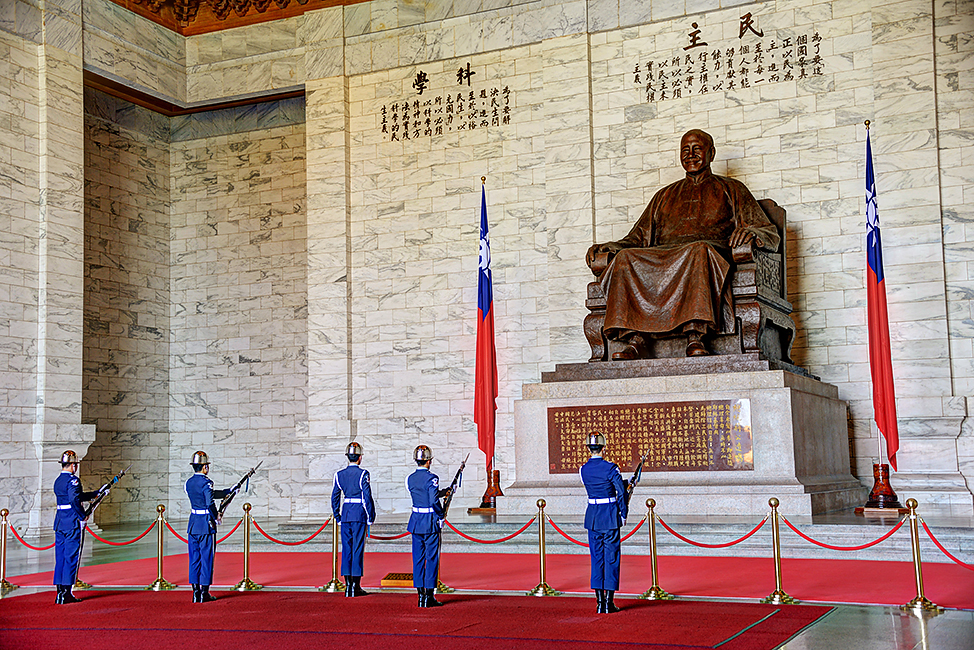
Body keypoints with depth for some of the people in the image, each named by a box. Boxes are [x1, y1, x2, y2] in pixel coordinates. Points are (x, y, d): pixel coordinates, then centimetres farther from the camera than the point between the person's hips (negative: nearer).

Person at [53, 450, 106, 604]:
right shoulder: (73, 480, -13)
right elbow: (75, 500, -27)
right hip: (73, 524, -9)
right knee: (71, 557, -3)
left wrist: (97, 493, 29)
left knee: (60, 557, 11)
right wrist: (83, 517, -16)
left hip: (59, 523, 9)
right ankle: (66, 593, -3)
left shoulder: (58, 481, 15)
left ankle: (60, 591, 14)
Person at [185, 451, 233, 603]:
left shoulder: (189, 483, 9)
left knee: (194, 558, 11)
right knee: (206, 558, 1)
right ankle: (204, 592, 4)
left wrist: (229, 491, 24)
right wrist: (216, 517, -10)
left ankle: (196, 591, 13)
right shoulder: (206, 483, -15)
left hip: (193, 523, 7)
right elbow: (210, 502, -27)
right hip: (206, 524, -7)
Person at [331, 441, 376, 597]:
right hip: (360, 515, -4)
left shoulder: (339, 474, 5)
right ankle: (356, 586, 1)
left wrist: (337, 516, 16)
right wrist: (370, 517, -3)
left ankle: (348, 585, 9)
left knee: (346, 549, 8)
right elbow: (367, 497, -11)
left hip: (345, 514, 4)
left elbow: (335, 497, 8)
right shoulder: (363, 474, -8)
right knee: (358, 549, 0)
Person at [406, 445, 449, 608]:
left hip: (416, 521, 6)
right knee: (432, 558, 2)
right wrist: (441, 515, -7)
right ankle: (429, 596, 3)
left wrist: (444, 492, 20)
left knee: (418, 559, 11)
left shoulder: (410, 479, 6)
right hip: (431, 522, -6)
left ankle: (420, 594, 14)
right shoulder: (432, 478, -14)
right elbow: (434, 500, -23)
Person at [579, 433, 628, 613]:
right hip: (610, 516, -4)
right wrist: (624, 514, 1)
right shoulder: (611, 468, -12)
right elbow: (621, 492, -11)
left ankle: (599, 602, 10)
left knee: (596, 558, 10)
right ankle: (609, 602, 3)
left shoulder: (583, 470, 2)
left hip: (592, 516, 4)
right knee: (611, 558, 3)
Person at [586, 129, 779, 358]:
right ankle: (634, 340, -42)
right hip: (662, 258, 3)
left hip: (712, 253, -3)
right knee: (626, 257, -30)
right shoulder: (665, 196, 33)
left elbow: (771, 234, 13)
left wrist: (750, 233, -13)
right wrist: (607, 246, 5)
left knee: (699, 252, -41)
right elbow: (639, 238, 26)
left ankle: (695, 337, -51)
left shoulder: (730, 189, 23)